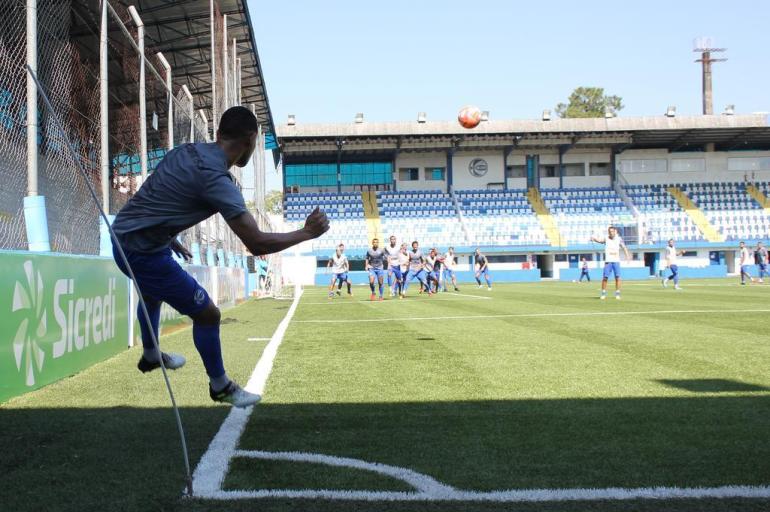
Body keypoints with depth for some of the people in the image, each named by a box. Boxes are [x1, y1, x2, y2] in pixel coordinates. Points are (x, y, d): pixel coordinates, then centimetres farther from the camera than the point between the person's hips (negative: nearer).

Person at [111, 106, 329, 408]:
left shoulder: (188, 150, 1)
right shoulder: (216, 178, -24)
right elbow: (256, 244, -26)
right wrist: (307, 233, -15)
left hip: (123, 234, 10)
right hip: (143, 252, -9)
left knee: (153, 291, 37)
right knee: (207, 313, 2)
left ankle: (150, 356, 60)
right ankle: (220, 387, 22)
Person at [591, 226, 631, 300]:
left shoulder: (618, 239, 3)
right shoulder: (606, 239, -1)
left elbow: (623, 247, -4)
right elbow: (600, 240, -19)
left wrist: (627, 255, -20)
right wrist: (594, 239, -41)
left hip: (616, 261, 1)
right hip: (608, 261, -1)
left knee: (617, 277, -4)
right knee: (605, 277, -4)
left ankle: (617, 293, 5)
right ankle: (603, 293, 9)